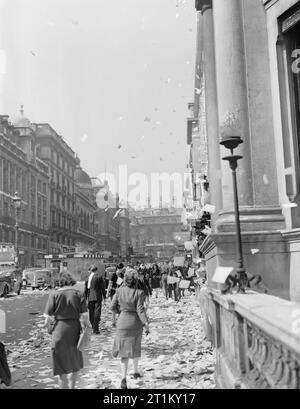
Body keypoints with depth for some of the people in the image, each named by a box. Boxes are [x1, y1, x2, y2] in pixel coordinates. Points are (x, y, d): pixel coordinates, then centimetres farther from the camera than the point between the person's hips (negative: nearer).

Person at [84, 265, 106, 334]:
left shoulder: (88, 278, 6)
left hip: (90, 298, 4)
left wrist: (85, 298, 15)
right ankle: (95, 329, -9)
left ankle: (93, 327, 22)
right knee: (97, 313, -3)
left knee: (91, 313, 13)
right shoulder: (99, 277, -4)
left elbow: (86, 289, 9)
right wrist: (104, 296, 2)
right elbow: (102, 288, -5)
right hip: (97, 297, -4)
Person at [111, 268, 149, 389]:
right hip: (136, 323, -1)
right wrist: (146, 323, -15)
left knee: (124, 350, 6)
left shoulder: (119, 291, -7)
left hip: (123, 322, 1)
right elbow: (140, 309, -18)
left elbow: (113, 307, -2)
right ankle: (135, 371, 36)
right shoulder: (139, 293, -14)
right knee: (135, 348, 21)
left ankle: (124, 377, -7)